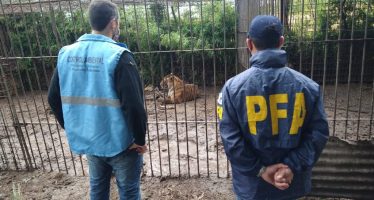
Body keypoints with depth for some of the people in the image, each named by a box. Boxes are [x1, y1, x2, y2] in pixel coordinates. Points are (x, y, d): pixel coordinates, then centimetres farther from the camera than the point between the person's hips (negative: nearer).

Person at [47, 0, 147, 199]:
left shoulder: (66, 53, -1)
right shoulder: (118, 56, -20)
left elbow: (54, 98, 6)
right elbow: (133, 104, -24)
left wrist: (72, 128, 17)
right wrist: (140, 139, -10)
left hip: (87, 140, 6)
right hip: (120, 142, -5)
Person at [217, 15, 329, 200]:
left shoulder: (233, 87, -14)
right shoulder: (308, 86, -8)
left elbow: (230, 139, -16)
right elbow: (318, 133, -8)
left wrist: (259, 170, -10)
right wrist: (292, 166, -10)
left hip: (251, 184, -1)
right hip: (292, 183, 2)